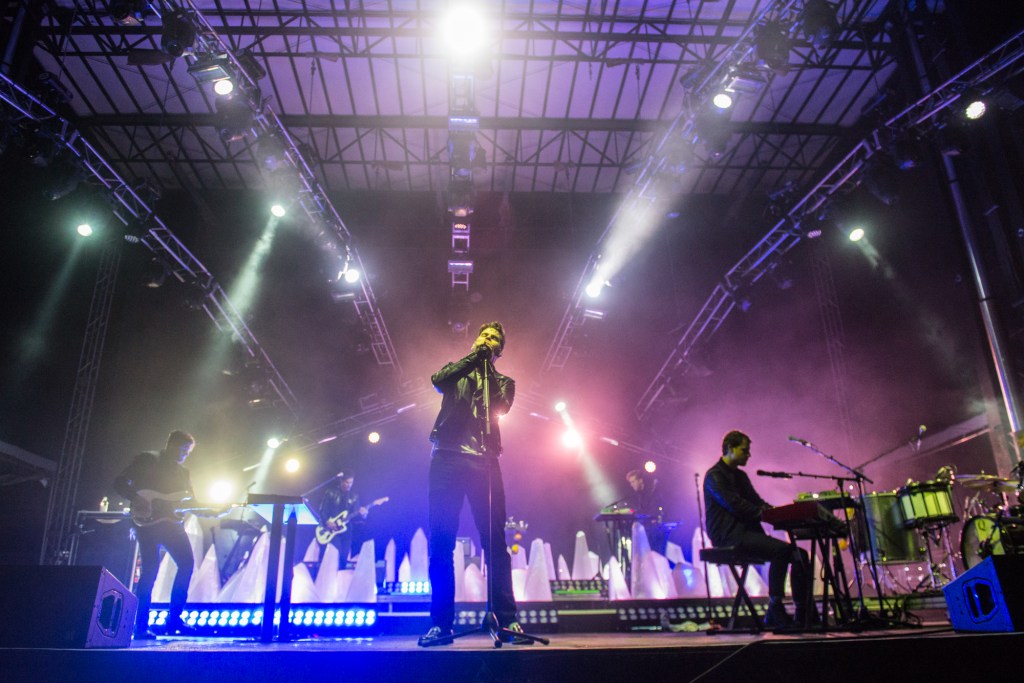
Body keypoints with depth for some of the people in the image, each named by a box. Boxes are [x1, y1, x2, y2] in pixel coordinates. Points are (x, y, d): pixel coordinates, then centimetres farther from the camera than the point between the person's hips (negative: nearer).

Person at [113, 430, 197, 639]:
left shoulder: (183, 472, 19)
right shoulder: (147, 461, 3)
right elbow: (120, 483, -1)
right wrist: (138, 499, -16)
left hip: (171, 521, 6)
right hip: (146, 520, -6)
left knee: (187, 563, -6)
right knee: (150, 569, -10)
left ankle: (174, 619, 4)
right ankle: (141, 626, -1)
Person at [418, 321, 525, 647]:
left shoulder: (503, 381, 20)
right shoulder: (456, 371, 20)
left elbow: (500, 407, -1)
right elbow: (437, 379, -4)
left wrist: (486, 365, 0)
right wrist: (474, 356, -3)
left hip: (484, 462, 0)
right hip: (447, 458, 0)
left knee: (495, 541, -6)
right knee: (440, 542, -4)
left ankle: (507, 620, -5)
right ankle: (441, 624, 1)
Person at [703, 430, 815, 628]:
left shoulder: (740, 476, 23)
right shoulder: (714, 476, -7)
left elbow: (757, 502, 20)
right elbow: (735, 505, -18)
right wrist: (764, 514, -21)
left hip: (747, 532, 10)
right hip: (728, 536, -10)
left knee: (800, 554, -1)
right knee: (782, 549, -28)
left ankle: (805, 615, 1)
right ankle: (775, 612, -20)